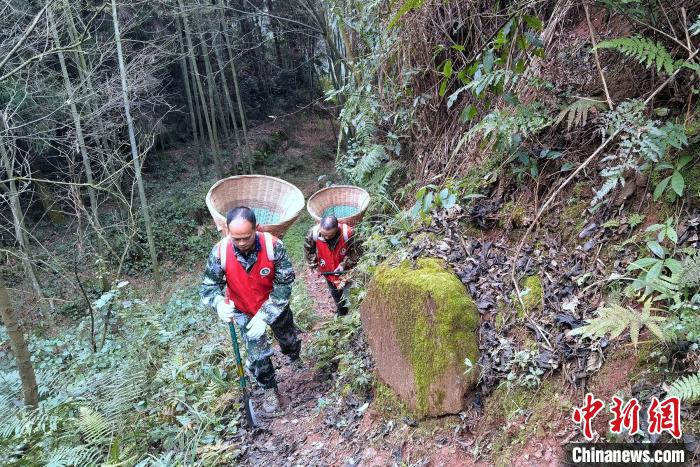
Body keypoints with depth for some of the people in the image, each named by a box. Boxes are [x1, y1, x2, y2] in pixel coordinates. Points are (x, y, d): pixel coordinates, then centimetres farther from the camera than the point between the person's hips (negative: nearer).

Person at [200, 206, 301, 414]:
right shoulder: (220, 252, -29)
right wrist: (219, 303, -42)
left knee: (288, 338, 26)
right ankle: (271, 391, 33)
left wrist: (265, 316, -33)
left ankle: (294, 358, 62)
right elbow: (208, 285, -19)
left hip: (276, 306, 0)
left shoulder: (273, 245, -34)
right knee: (257, 355, 4)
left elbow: (284, 284, -27)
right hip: (244, 311, 0)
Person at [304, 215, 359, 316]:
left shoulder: (347, 233, -35)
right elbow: (309, 250, -8)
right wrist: (313, 265, -5)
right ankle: (340, 308, 53)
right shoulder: (313, 233, -31)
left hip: (344, 269, -2)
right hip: (327, 270, 2)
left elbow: (353, 252, -14)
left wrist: (344, 264, -22)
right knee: (334, 292, 26)